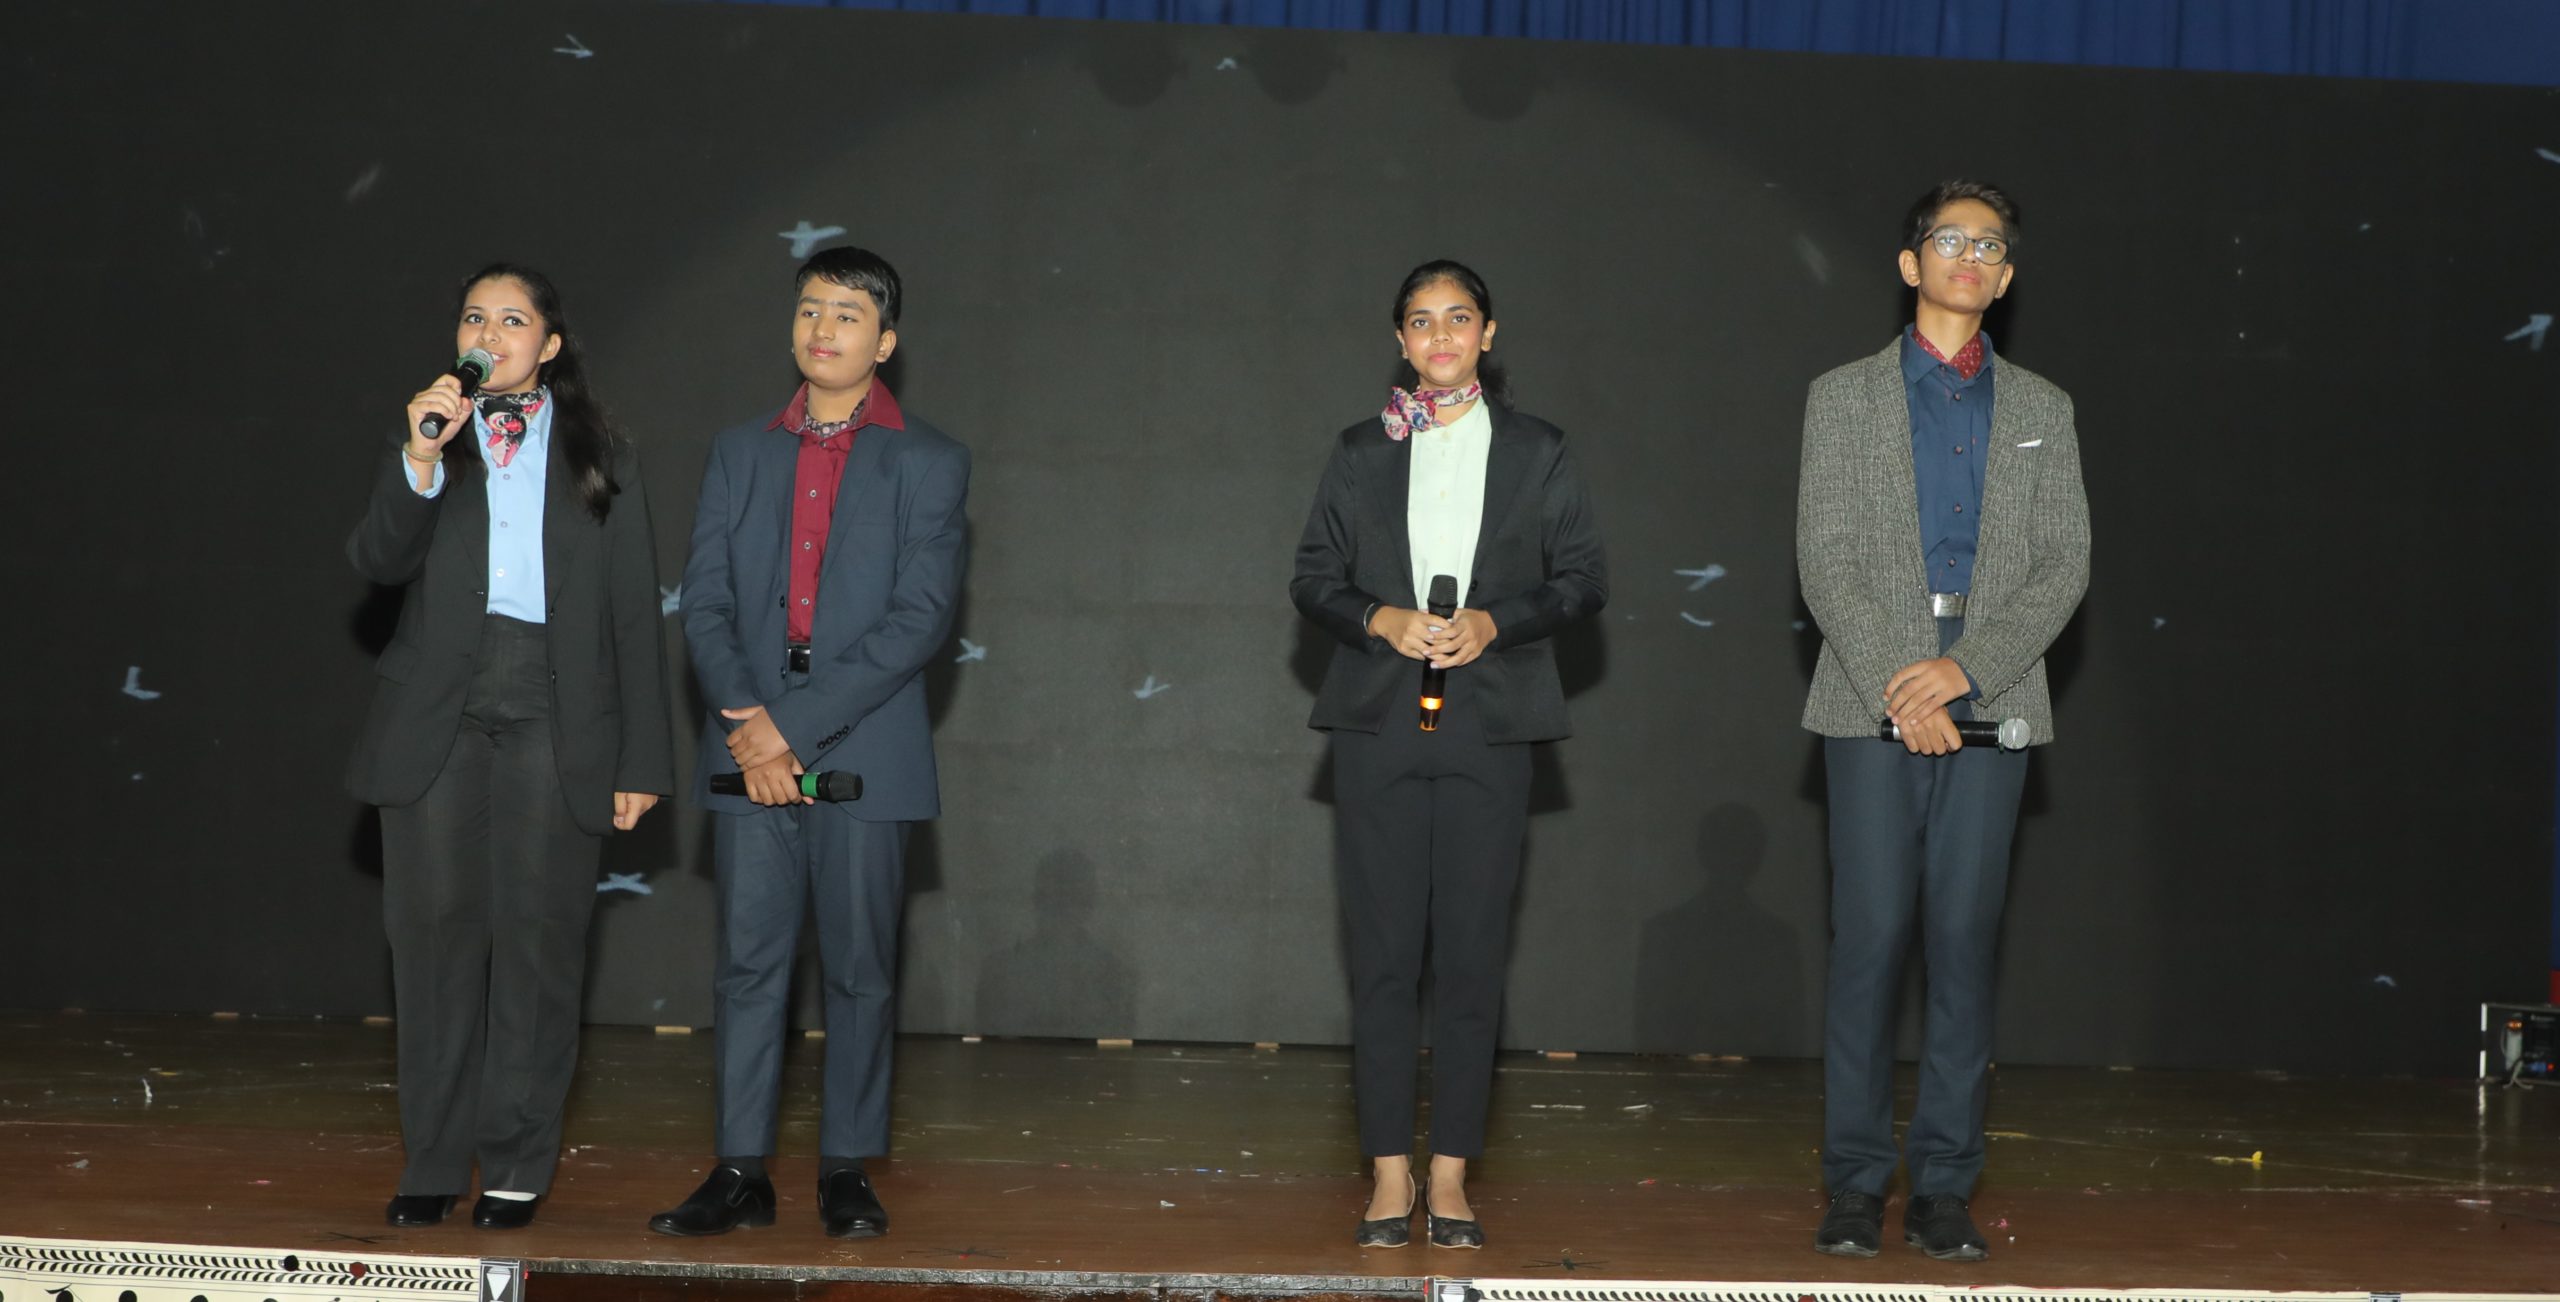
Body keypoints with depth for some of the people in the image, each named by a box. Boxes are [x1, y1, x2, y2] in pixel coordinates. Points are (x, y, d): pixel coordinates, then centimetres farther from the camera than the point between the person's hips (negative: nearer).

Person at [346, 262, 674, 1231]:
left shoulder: (603, 460, 11)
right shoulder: (425, 446, 14)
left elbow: (634, 615, 8)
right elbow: (377, 560, -3)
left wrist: (641, 760, 2)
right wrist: (421, 457, -18)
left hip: (557, 723, -1)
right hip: (438, 721, 1)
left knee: (539, 934, -1)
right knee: (435, 927, 1)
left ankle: (518, 1165, 8)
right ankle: (433, 1161, 10)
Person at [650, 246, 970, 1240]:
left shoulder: (927, 463, 2)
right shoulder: (739, 453, 13)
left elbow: (920, 618, -8)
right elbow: (705, 601, 6)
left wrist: (795, 722, -14)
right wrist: (747, 723, -10)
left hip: (864, 750, -3)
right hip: (749, 751, 3)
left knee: (860, 967, 2)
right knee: (748, 963, 3)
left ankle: (848, 1172, 10)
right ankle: (741, 1173, 7)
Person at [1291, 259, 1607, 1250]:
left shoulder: (1537, 452, 9)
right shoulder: (1361, 452, 12)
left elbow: (1583, 578, 6)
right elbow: (1313, 578, 9)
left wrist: (1495, 623, -10)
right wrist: (1379, 619, -10)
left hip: (1489, 728, -1)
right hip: (1379, 724, 1)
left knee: (1472, 954, -1)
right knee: (1382, 953, -1)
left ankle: (1450, 1176, 5)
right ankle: (1389, 1175, 5)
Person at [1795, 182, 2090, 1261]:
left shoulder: (2041, 410, 15)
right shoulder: (1843, 397, 10)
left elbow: (2064, 568, 6)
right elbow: (1824, 559, 1)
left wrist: (1963, 669, -8)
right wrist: (1896, 681, -10)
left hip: (1991, 705, 2)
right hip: (1872, 703, -1)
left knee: (1964, 939, -1)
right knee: (1871, 936, -6)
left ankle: (1944, 1189, 4)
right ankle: (1854, 1184, 1)